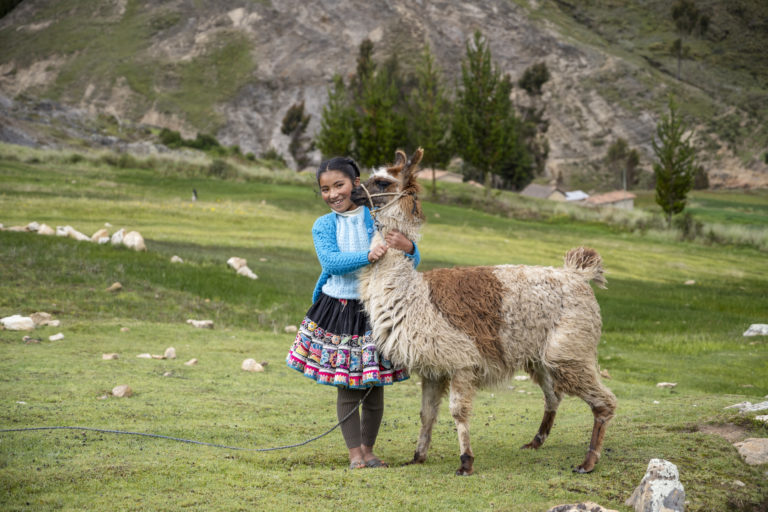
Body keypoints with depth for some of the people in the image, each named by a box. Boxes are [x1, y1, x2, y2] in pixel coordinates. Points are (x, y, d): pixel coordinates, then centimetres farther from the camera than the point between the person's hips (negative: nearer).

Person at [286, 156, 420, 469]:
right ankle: (354, 452, 12)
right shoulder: (323, 226, 2)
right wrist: (368, 256, -32)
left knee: (375, 388, 6)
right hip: (337, 311, 0)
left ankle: (368, 449, 21)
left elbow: (412, 263, -1)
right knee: (347, 389, 3)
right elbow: (331, 261, -17)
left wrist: (407, 247, -25)